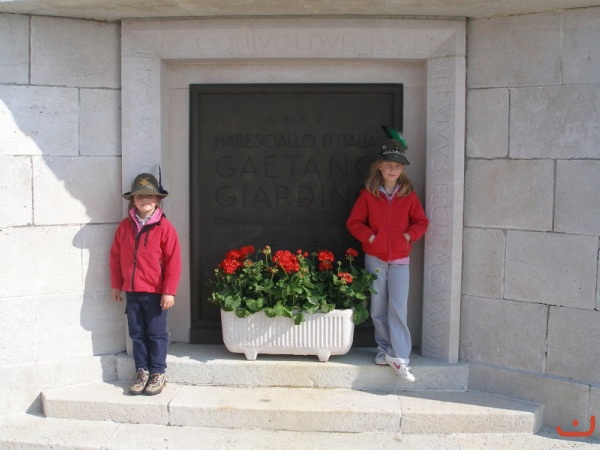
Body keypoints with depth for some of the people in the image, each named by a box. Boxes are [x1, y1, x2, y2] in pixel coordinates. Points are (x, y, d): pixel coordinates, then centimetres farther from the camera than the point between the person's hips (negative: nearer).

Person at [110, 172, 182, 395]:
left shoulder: (164, 227, -10)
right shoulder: (125, 226, 4)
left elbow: (173, 261, -11)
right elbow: (116, 256, 11)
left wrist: (169, 291, -13)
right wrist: (116, 285, 10)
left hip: (156, 292, -4)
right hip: (131, 292, 4)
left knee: (156, 334, 6)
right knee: (137, 333, 12)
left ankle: (158, 373, 18)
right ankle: (142, 370, 25)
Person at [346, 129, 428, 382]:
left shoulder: (408, 195, 1)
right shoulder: (368, 194, -1)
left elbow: (421, 221, 10)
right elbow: (354, 222, 4)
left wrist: (409, 235, -7)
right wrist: (368, 236, -11)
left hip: (399, 259, 0)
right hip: (374, 257, 1)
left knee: (398, 308, -7)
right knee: (378, 308, 7)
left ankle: (400, 356, -4)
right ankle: (384, 348, 22)